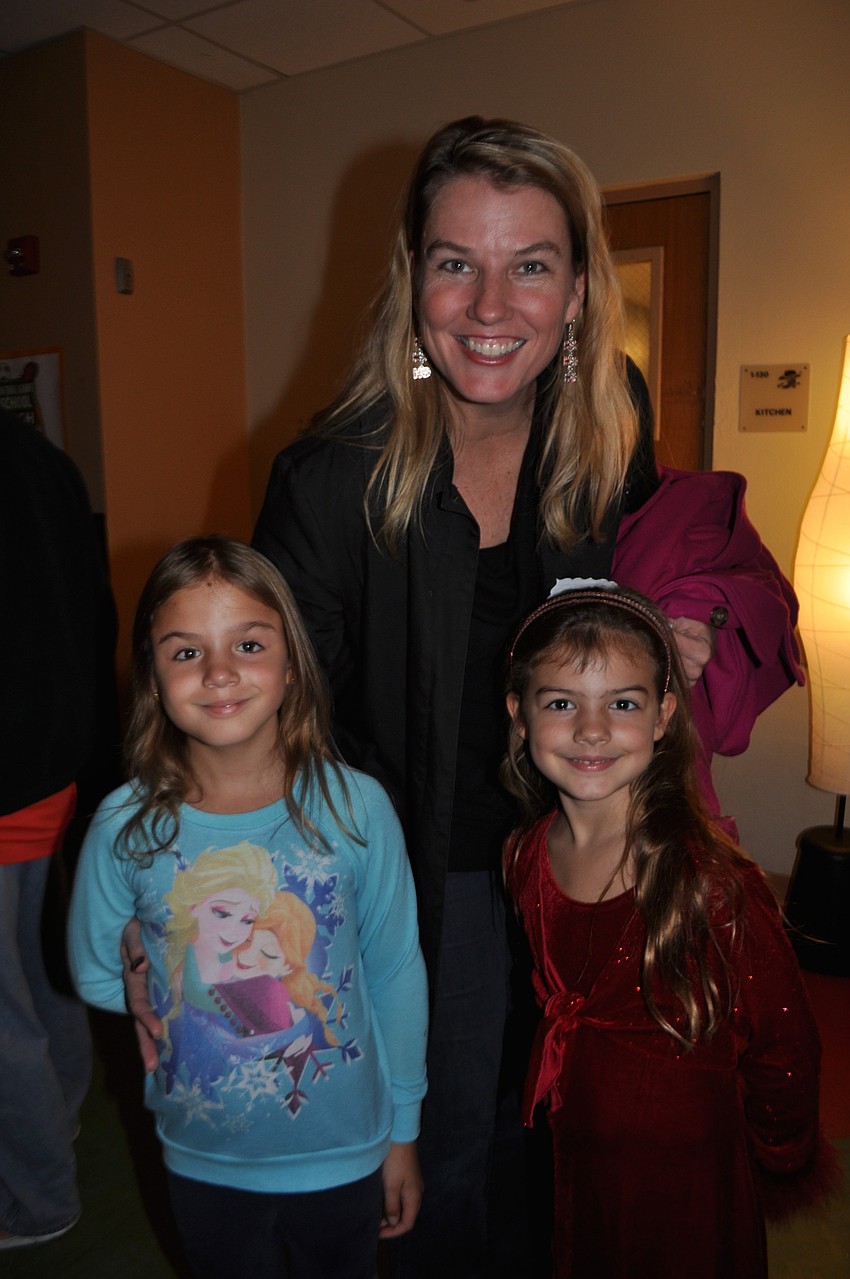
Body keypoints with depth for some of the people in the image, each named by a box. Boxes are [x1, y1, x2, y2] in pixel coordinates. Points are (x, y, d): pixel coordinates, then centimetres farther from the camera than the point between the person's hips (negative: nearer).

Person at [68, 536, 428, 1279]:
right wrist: (191, 999, -8)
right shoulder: (127, 827, -17)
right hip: (205, 1159, 1)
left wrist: (403, 1134, 0)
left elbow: (396, 974, -8)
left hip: (343, 1149, 0)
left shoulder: (356, 807, -19)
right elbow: (96, 975, 1)